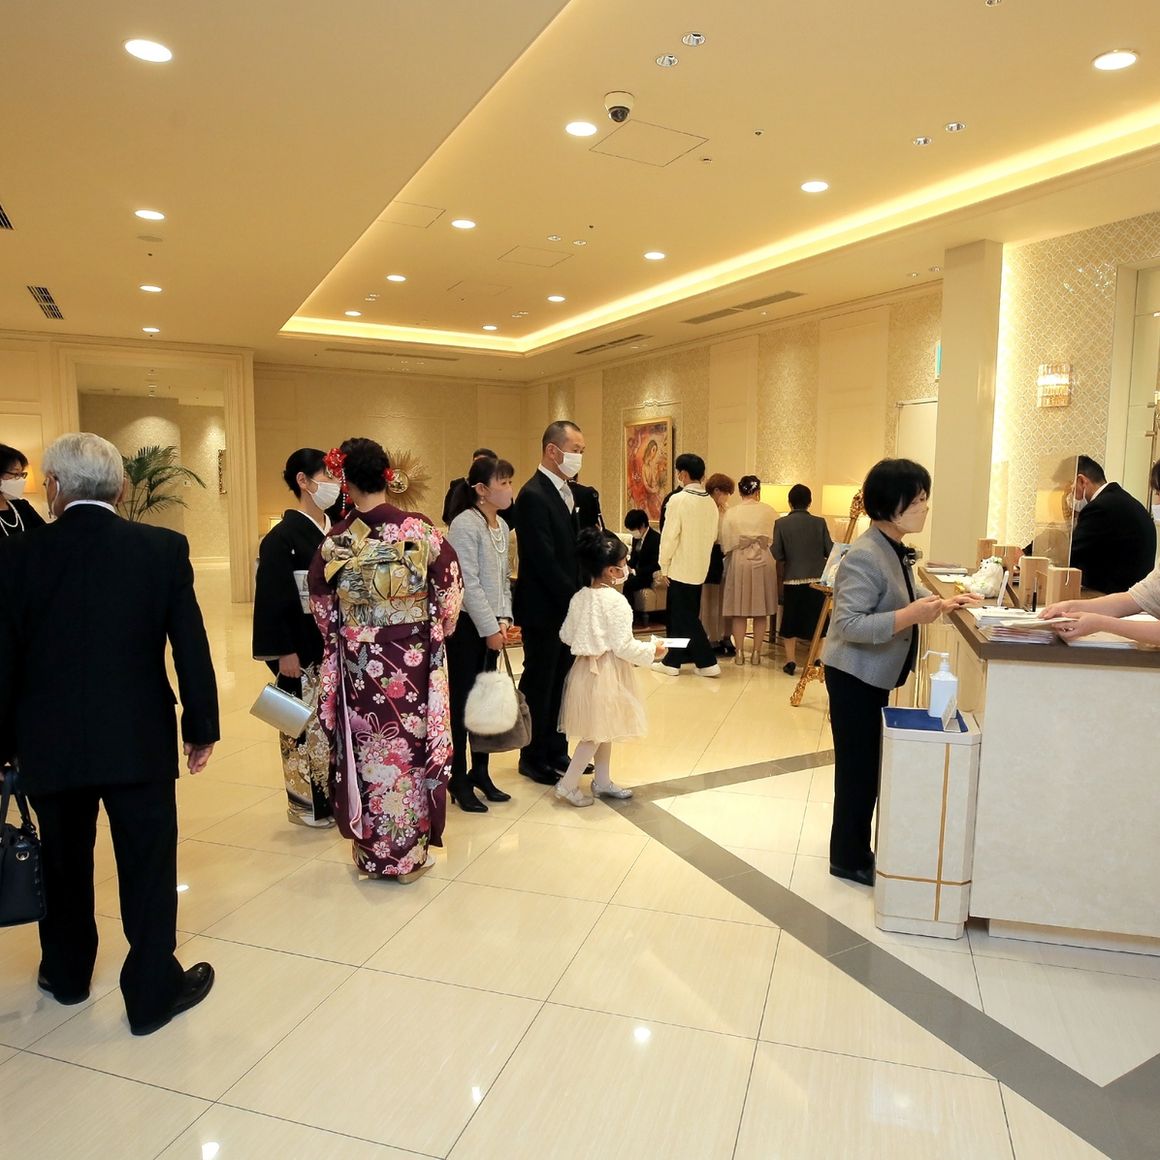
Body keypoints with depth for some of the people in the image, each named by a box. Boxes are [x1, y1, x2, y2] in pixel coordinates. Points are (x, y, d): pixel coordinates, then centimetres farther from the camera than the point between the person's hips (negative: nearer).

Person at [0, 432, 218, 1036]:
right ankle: (152, 992, 22)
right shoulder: (164, 548, -9)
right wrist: (201, 727, 2)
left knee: (63, 861, 23)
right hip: (140, 740, -2)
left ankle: (67, 972, 43)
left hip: (49, 743, 2)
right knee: (147, 867, 10)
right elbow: (191, 646, -8)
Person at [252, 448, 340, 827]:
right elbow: (273, 598, -14)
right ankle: (308, 804, 20)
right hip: (304, 650, -7)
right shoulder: (283, 536, -12)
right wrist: (284, 652, -15)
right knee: (306, 724, 5)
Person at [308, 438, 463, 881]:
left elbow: (322, 609, 3)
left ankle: (372, 853, 28)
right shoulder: (421, 531, -10)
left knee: (367, 753, 13)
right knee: (410, 749, 13)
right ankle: (411, 852, 26)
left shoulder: (335, 541, -10)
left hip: (358, 666, 0)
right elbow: (451, 594, -2)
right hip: (413, 662, 0)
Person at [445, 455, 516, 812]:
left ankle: (480, 772, 24)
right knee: (462, 701, 1)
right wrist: (490, 628, -16)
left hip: (490, 624, 7)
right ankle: (458, 779, 13)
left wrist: (503, 619, 0)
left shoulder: (501, 525, 9)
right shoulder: (465, 524, -15)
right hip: (466, 625, -7)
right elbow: (468, 583, -18)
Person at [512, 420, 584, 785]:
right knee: (538, 684, 6)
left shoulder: (568, 492, 10)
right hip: (543, 609, -8)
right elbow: (544, 560, -21)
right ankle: (533, 757, 22)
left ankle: (556, 751, 29)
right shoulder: (533, 495, -17)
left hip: (566, 606, 8)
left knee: (560, 682, 16)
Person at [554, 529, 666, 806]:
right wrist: (651, 650, -5)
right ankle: (568, 784, 5)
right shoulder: (615, 601, -20)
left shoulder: (579, 598, 2)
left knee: (603, 730, 19)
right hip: (607, 672, -8)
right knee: (598, 732, 2)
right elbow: (624, 647, -19)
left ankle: (602, 781, 31)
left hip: (586, 668, 8)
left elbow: (566, 635, 7)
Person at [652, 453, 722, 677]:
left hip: (680, 567, -7)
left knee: (686, 617, 1)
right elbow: (713, 536, 9)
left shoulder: (678, 499, -15)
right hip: (700, 568, 7)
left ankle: (708, 662, 3)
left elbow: (669, 536, -16)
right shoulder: (710, 502, 4)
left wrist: (664, 566, -7)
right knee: (679, 614, 15)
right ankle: (673, 661, 20)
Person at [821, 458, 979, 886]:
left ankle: (855, 847, 33)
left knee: (867, 764, 18)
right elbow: (849, 625, -29)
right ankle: (849, 859, 19)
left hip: (876, 675, 10)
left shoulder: (897, 549, 5)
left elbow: (908, 590, 23)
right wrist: (910, 616, -33)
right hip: (854, 677, -10)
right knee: (858, 767, 2)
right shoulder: (864, 556, -24)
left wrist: (942, 601, 7)